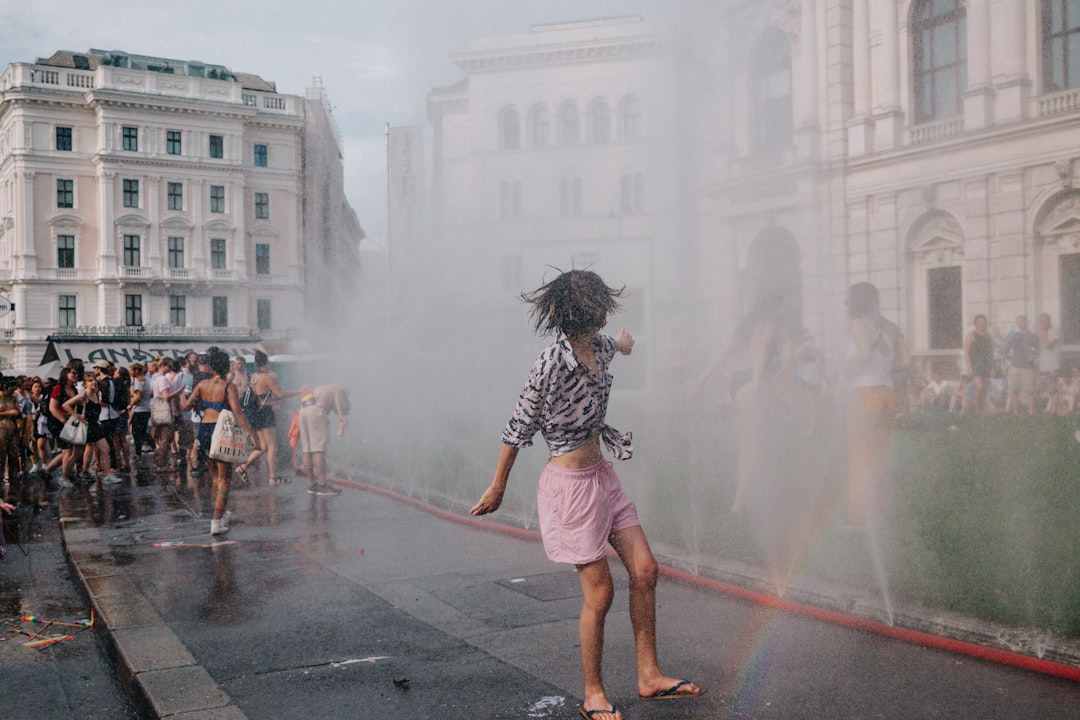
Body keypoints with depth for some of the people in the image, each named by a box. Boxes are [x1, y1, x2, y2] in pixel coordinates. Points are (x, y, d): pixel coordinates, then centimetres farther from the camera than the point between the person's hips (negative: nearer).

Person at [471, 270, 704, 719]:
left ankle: (649, 676, 20)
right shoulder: (553, 362, -21)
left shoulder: (598, 348, 2)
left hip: (602, 475, 8)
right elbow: (519, 428, -12)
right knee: (600, 592, -1)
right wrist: (497, 488, -5)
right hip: (569, 484, -8)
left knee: (645, 571, 7)